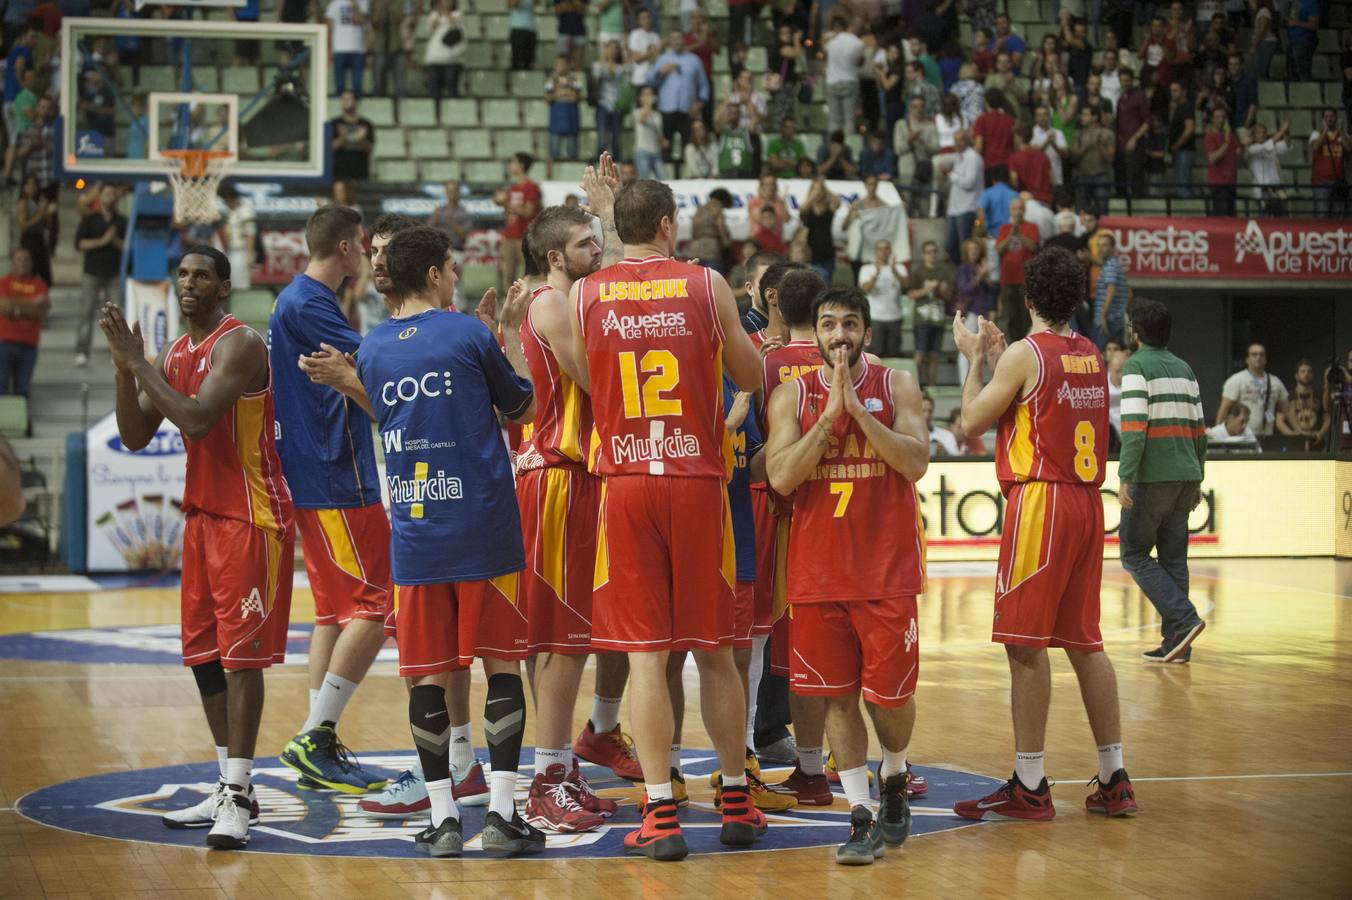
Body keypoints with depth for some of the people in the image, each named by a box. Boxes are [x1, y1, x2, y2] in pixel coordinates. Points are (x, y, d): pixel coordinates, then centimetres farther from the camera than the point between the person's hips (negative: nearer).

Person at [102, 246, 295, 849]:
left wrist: (139, 362, -19)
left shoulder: (240, 344, -14)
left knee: (241, 652, -10)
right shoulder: (173, 356, 12)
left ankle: (238, 797, -9)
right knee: (203, 653, 10)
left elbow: (197, 419, -26)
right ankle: (230, 787, 19)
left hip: (251, 517, -9)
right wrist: (124, 366, -4)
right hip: (201, 513, 9)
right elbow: (135, 437, 9)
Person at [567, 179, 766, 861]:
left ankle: (661, 814, -3)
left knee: (645, 652, 1)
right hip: (698, 480, 0)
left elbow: (585, 387, 11)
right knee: (713, 649, 11)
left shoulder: (583, 296, 1)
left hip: (625, 483, 0)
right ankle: (736, 804, 19)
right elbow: (751, 378, 10)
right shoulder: (707, 286, 0)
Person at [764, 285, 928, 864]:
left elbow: (916, 463, -13)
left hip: (888, 570, -1)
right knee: (838, 696, 0)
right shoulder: (792, 397, 3)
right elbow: (780, 477, -10)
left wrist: (857, 408, -17)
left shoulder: (896, 387, 2)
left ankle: (893, 782, 31)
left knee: (890, 694, 2)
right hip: (818, 571, 1)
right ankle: (862, 817, 7)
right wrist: (830, 413, -15)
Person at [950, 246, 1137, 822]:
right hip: (1087, 502, 7)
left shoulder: (1024, 354, -9)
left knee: (1026, 643, -4)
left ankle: (1029, 786, -3)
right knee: (1084, 641, 13)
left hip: (1040, 501, -7)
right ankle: (1114, 780, 14)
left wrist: (975, 359, 9)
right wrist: (997, 358, 26)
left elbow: (972, 422, -3)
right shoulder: (1093, 357, 12)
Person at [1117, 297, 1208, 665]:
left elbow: (1134, 426, -17)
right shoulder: (1184, 369, 14)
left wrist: (1125, 478, -18)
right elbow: (1199, 430, 15)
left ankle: (1184, 618, -11)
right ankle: (1176, 642, 8)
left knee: (1135, 554, 4)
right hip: (1186, 476, 7)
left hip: (1152, 478, -7)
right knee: (1173, 558, 10)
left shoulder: (1137, 366, -7)